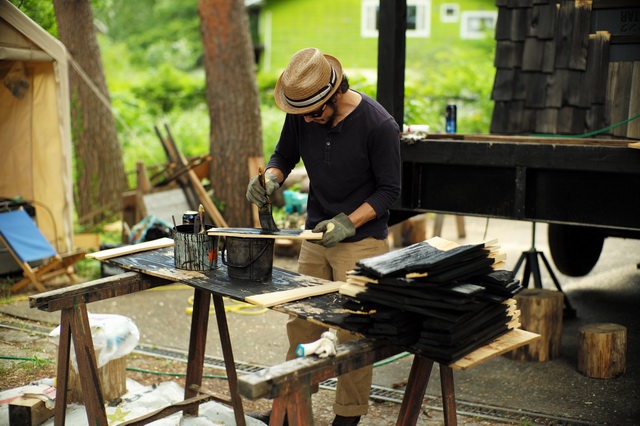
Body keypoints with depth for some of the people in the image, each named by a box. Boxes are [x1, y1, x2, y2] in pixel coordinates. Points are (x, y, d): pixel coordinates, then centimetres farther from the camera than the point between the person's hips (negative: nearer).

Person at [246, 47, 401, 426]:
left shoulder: (378, 125, -18)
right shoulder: (301, 115, -4)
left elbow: (389, 190, -11)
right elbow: (284, 155, 12)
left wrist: (349, 222, -21)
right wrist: (271, 178, -10)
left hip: (362, 241, -5)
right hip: (316, 237, 5)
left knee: (353, 333, -2)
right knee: (301, 323, 10)